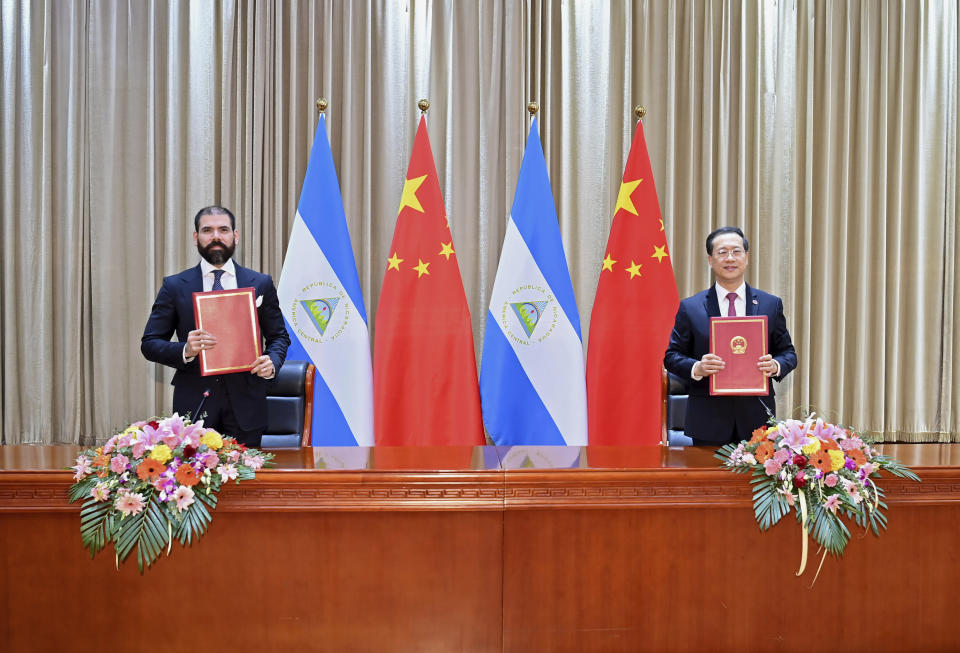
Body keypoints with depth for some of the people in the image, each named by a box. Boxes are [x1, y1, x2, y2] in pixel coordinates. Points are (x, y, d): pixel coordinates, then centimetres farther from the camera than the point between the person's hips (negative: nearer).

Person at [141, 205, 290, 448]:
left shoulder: (261, 284, 6)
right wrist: (185, 350, -16)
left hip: (245, 405, 1)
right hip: (194, 403, 0)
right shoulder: (174, 286, 4)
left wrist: (272, 362, -10)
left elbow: (279, 336, 11)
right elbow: (149, 343, 3)